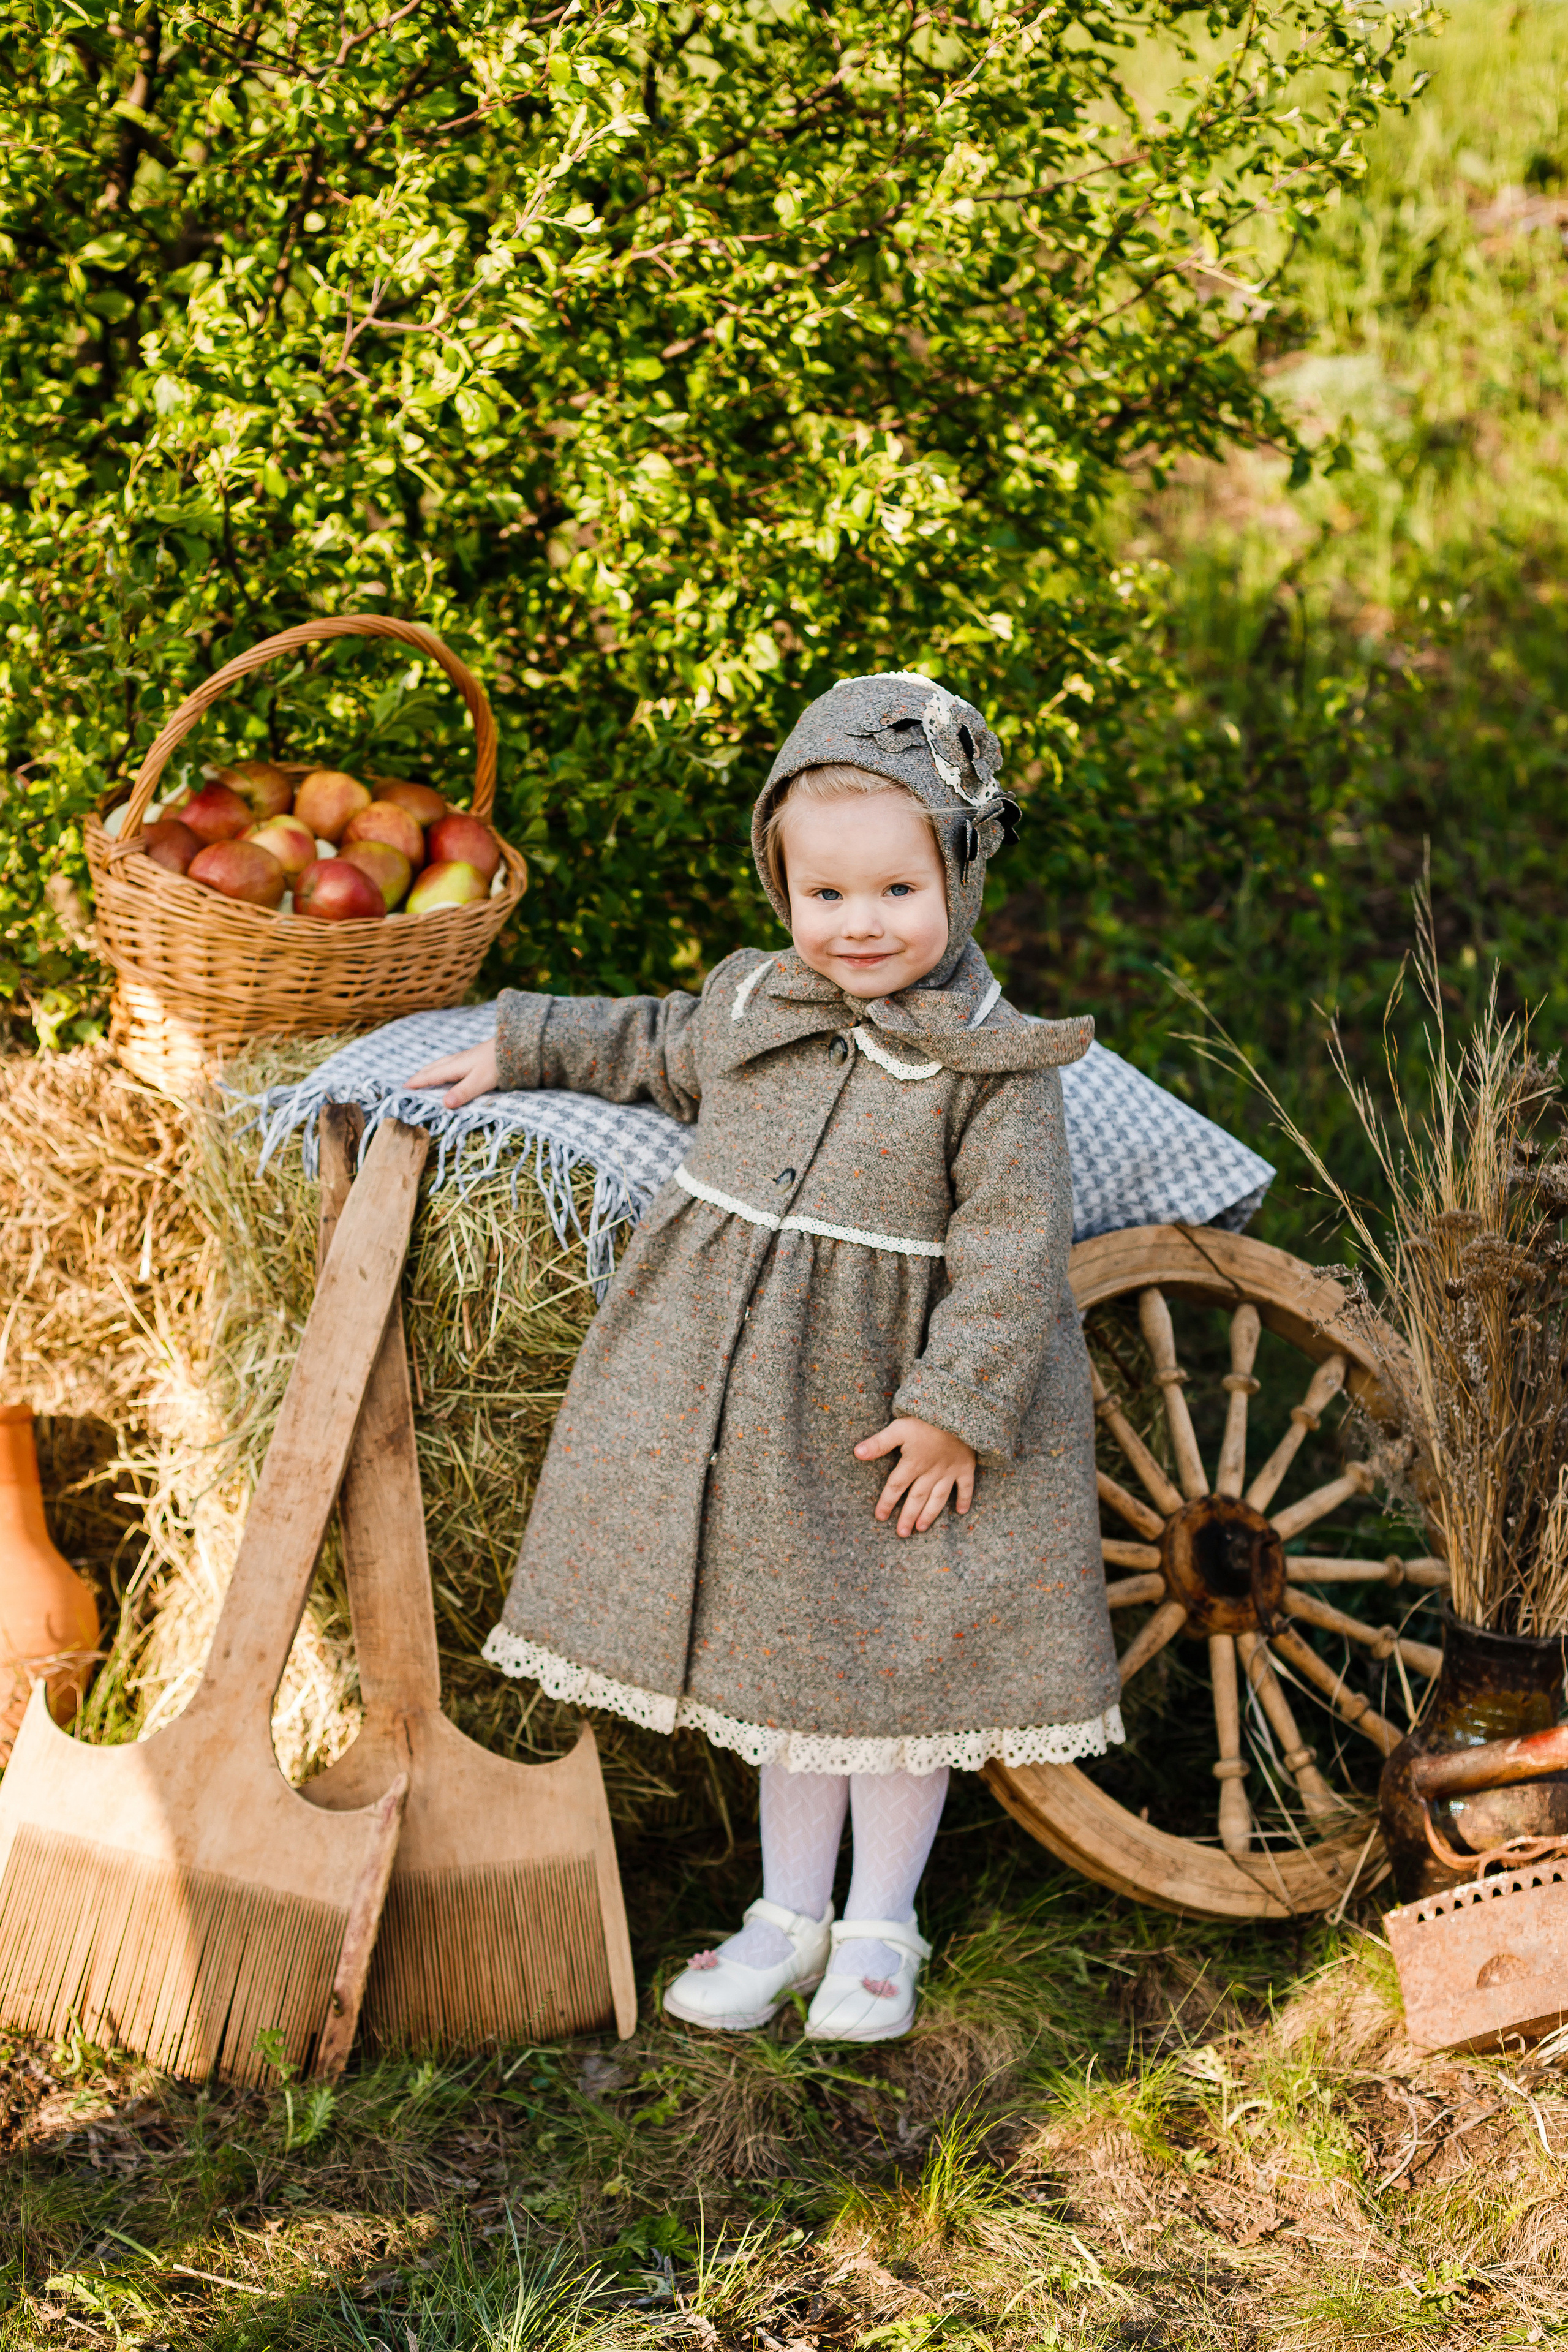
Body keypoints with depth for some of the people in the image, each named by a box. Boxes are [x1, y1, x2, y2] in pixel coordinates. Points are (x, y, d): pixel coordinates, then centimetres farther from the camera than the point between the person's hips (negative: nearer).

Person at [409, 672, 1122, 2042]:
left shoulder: (992, 1062, -14)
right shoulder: (749, 1004, 3)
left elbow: (1012, 1245, -15)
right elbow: (653, 1049, 25)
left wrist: (955, 1407, -19)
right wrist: (519, 1049, 25)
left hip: (896, 1410, -5)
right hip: (749, 1397, 5)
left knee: (896, 1659, 8)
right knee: (782, 1654, 14)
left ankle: (880, 1928, 25)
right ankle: (791, 1914, 28)